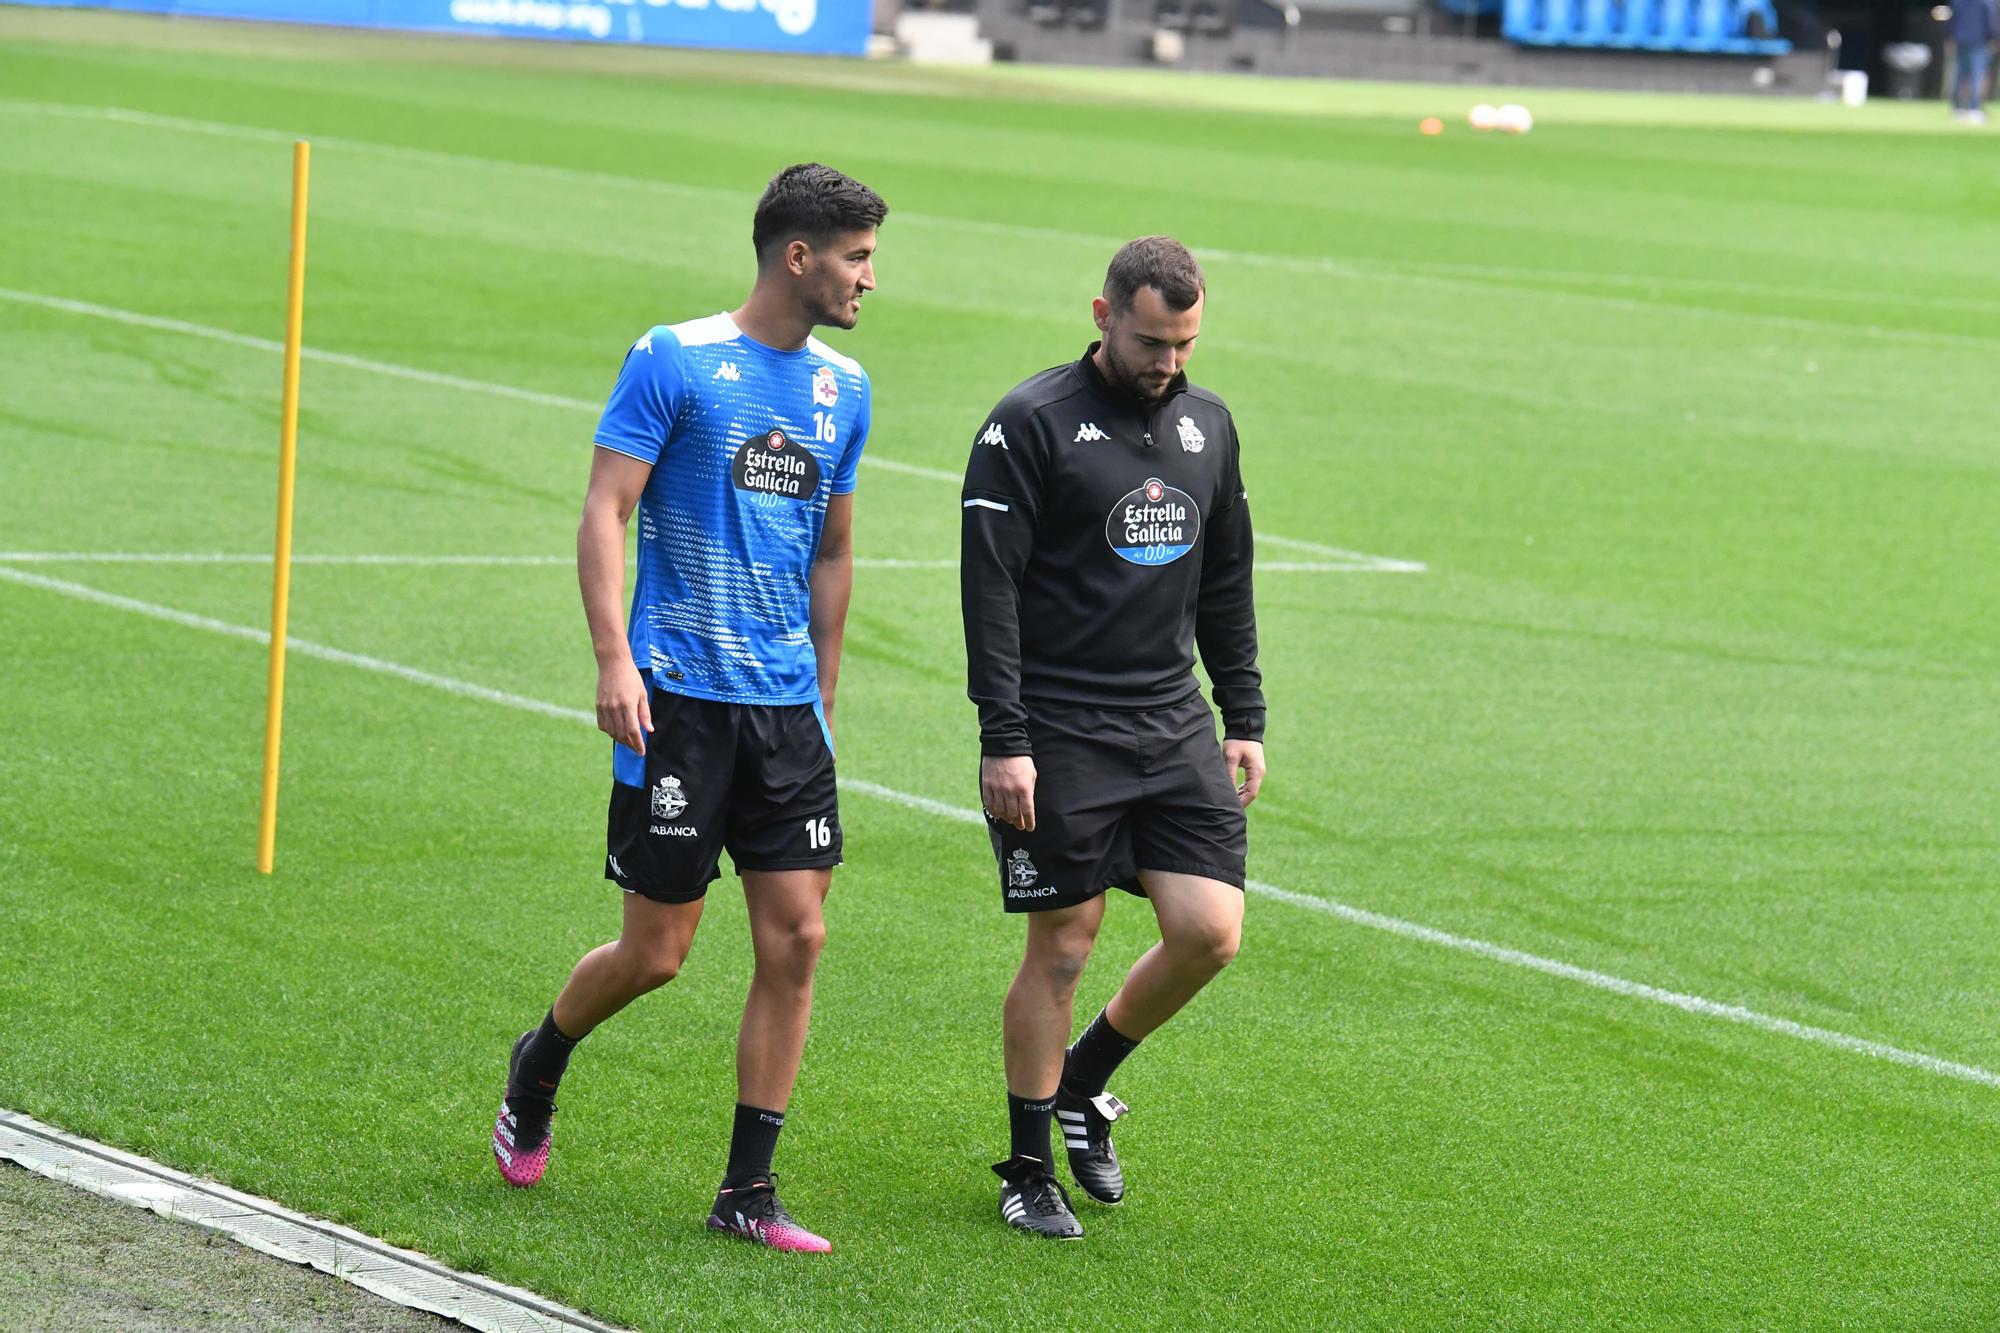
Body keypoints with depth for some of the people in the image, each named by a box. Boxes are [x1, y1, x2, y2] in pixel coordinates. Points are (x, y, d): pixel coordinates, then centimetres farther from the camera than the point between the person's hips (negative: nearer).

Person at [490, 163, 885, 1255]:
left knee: (795, 940, -2)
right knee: (656, 950, -2)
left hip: (787, 707, 5)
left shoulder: (844, 389, 11)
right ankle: (535, 1074, 29)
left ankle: (747, 1194, 5)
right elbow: (607, 511, -10)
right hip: (681, 700, -5)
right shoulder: (674, 361, -7)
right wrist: (614, 658, -20)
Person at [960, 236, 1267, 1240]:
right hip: (1060, 734, -5)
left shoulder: (1207, 425, 11)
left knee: (1209, 932, -4)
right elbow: (990, 589, -11)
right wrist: (1004, 741, -16)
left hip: (1175, 728, 6)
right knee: (1061, 948, -2)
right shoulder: (1032, 424, -8)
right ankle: (1028, 1173, 12)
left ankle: (1082, 1083, 22)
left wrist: (1245, 721, 15)